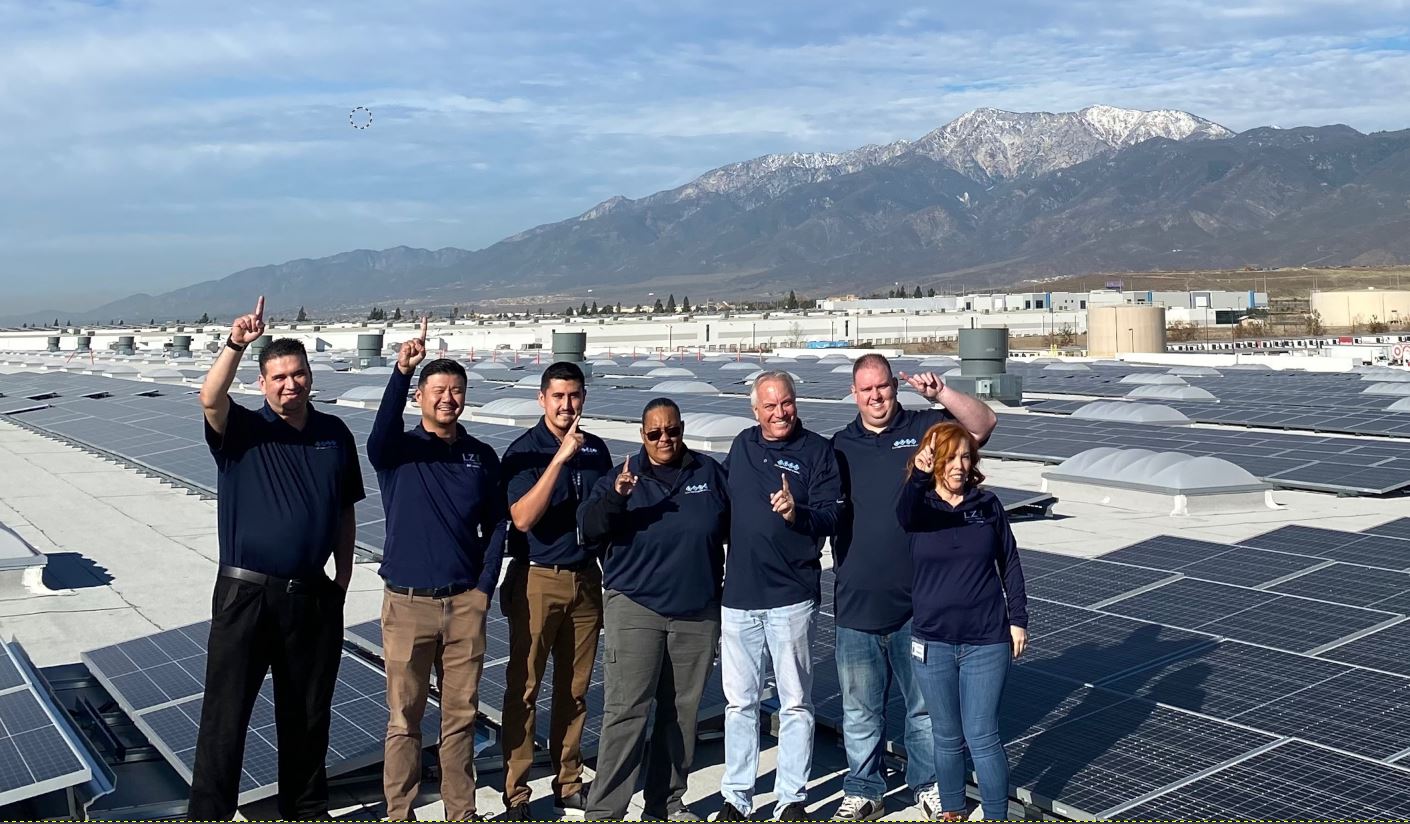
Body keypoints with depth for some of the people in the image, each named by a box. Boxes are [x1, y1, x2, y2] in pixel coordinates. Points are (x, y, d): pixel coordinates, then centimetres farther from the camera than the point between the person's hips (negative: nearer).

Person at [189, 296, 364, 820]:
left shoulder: (335, 434, 6)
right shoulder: (243, 430, -2)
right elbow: (210, 399, -26)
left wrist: (342, 582, 11)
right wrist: (236, 345, -40)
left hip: (313, 598, 3)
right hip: (246, 594, -3)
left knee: (308, 713, 15)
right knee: (225, 712, 1)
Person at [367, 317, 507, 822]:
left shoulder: (482, 457, 6)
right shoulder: (398, 450, -2)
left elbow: (496, 526, 10)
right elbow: (380, 435, -27)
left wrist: (484, 588, 0)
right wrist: (401, 372, -40)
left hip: (467, 604, 2)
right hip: (407, 604, -2)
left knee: (461, 715, 11)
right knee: (404, 718, 6)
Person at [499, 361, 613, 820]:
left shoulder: (596, 449, 8)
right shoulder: (524, 451, -7)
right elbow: (523, 518, -21)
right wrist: (560, 459, -25)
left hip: (585, 579, 4)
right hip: (537, 580, -4)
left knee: (575, 690, 11)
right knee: (523, 689, 1)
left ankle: (569, 786, 24)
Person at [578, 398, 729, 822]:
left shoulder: (709, 472, 5)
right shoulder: (624, 477, 0)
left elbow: (732, 525, 16)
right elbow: (588, 525, -13)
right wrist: (615, 497, -32)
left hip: (698, 611, 3)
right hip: (636, 607, -3)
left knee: (682, 710, 11)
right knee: (626, 710, -7)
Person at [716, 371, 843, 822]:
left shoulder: (817, 451, -4)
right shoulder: (742, 446, 10)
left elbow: (831, 517, -11)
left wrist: (797, 512, -30)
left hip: (791, 597, -4)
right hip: (738, 595, 4)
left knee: (795, 702, 5)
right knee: (739, 702, 10)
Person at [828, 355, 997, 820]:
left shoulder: (925, 428, 2)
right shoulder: (840, 446, 9)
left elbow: (983, 425, -11)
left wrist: (941, 393, -23)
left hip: (916, 605, -2)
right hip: (856, 605, 2)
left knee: (925, 705, 12)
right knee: (860, 710, 12)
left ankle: (928, 785, 30)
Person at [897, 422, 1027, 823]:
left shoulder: (988, 504, -1)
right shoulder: (919, 505, -4)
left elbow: (1009, 563, 7)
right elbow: (905, 516, -30)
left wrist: (1018, 619, 3)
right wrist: (919, 475, -49)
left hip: (986, 641, -1)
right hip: (932, 642, 1)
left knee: (982, 737, 0)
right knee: (947, 737, 14)